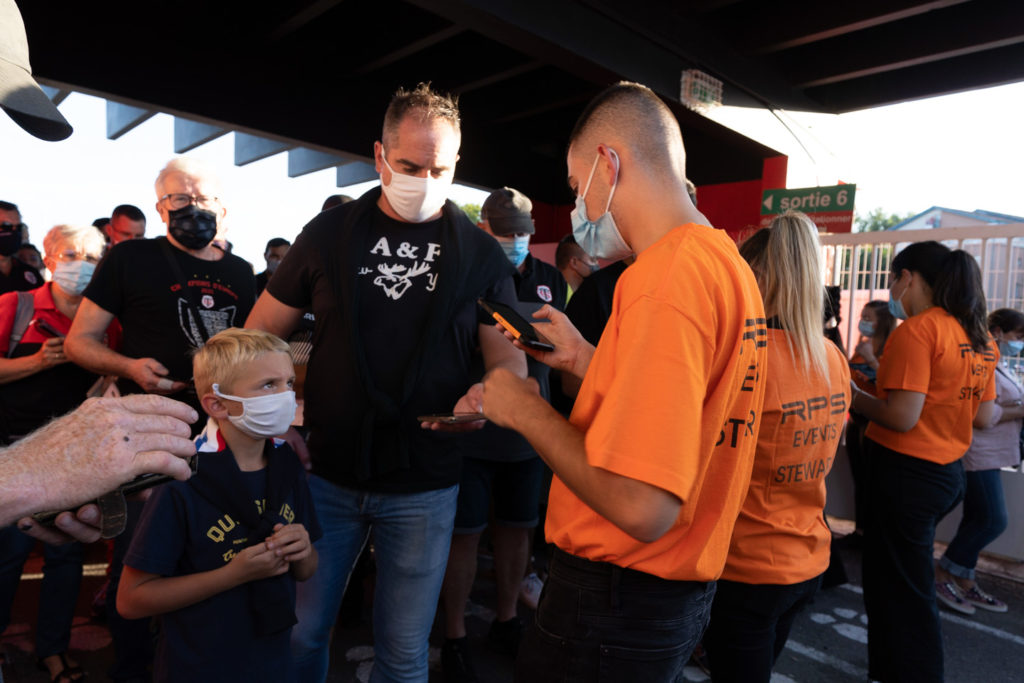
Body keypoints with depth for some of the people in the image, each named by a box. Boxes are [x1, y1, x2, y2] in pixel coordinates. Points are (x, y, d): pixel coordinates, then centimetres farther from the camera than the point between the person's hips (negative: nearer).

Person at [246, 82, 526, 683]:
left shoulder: (481, 254, 0)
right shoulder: (329, 234, 1)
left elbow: (511, 360, 1)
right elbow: (260, 337, 6)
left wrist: (488, 392, -21)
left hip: (426, 487, 0)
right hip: (327, 474, 1)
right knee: (300, 633, 16)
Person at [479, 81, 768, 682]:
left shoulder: (665, 277, -26)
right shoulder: (731, 264, 4)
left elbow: (642, 508, -30)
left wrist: (526, 411, -17)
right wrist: (585, 359, 10)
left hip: (616, 601, -8)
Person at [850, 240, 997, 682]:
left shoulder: (916, 330, -17)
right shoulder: (979, 338, 8)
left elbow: (902, 416, -23)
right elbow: (984, 414, 15)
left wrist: (854, 397, -9)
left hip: (906, 473, -9)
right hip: (949, 474, 9)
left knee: (898, 591, 5)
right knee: (910, 584, 22)